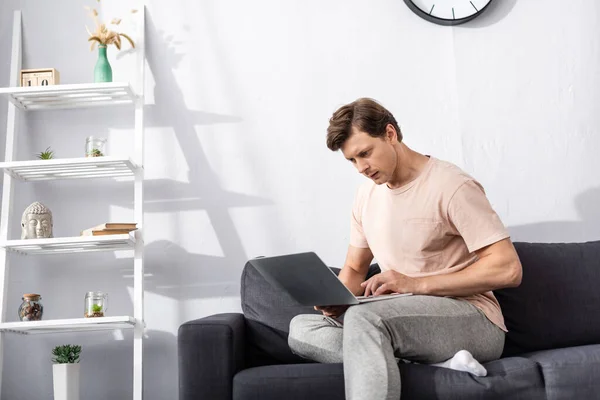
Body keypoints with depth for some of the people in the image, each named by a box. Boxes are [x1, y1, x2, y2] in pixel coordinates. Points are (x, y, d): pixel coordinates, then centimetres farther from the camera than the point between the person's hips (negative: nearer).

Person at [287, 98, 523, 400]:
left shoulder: (452, 186, -12)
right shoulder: (367, 194, 10)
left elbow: (508, 269, -16)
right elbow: (354, 269, 18)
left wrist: (415, 284, -21)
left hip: (472, 321, -8)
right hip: (404, 319, 8)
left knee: (364, 317, -34)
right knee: (301, 328, -11)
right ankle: (436, 365, -21)